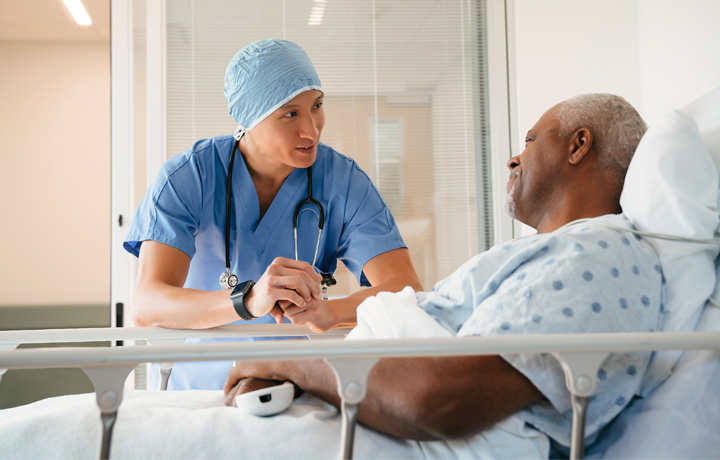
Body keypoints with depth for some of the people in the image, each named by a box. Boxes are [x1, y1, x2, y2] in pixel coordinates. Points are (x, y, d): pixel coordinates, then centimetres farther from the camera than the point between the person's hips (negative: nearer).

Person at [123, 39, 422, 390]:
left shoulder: (343, 181, -6)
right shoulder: (185, 179, -10)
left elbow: (407, 289, -16)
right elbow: (145, 306, -21)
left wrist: (326, 313, -36)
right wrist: (248, 300, -40)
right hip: (199, 393, 0)